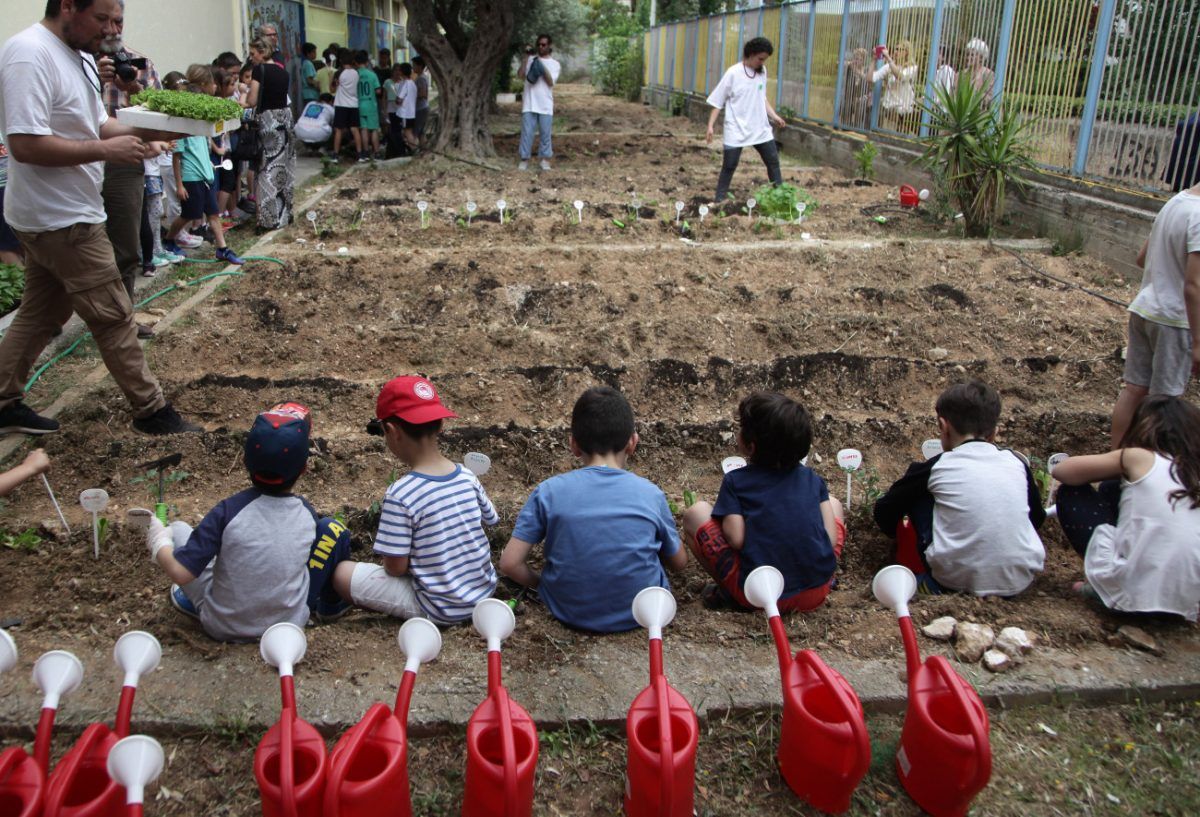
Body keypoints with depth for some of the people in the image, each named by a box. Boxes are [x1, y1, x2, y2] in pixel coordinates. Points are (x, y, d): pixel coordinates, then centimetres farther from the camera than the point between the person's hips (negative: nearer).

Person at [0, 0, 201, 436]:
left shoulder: (80, 57, 10)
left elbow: (98, 125, 15)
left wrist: (152, 131, -3)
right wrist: (106, 149, -23)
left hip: (55, 217, 10)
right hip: (62, 219, -10)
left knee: (40, 315, 17)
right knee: (113, 317, -2)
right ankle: (151, 410, 9)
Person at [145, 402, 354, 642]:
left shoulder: (228, 511, -20)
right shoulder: (306, 513, -10)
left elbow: (180, 573, -19)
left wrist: (159, 543, 0)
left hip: (223, 628, -1)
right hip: (291, 622, 1)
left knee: (179, 529, 9)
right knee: (333, 529, 10)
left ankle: (200, 605, 23)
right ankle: (330, 604, 30)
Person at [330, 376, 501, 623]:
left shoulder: (401, 494, -24)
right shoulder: (466, 476, -7)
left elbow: (396, 568, -18)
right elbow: (491, 520, 9)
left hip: (440, 610, -6)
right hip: (484, 591, 6)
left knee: (342, 573, 3)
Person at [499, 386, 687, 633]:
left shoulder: (549, 491, -10)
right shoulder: (650, 493, -8)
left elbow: (509, 563, -12)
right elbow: (679, 562, 5)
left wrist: (542, 585, 8)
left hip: (571, 614, 0)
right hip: (640, 613, 0)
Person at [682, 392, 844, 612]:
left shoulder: (735, 481, -2)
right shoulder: (812, 478, 6)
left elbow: (736, 539, -13)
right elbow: (831, 539, -1)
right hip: (816, 594, 3)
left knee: (695, 513, 10)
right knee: (834, 504, 27)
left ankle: (728, 592, 4)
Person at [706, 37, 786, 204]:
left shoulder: (762, 71, 3)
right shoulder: (733, 73, -12)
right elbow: (718, 102, -8)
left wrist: (774, 115, 5)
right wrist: (711, 126, -12)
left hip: (761, 128, 5)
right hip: (736, 130, -5)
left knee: (773, 161, 10)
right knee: (729, 166, -1)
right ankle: (719, 201, 10)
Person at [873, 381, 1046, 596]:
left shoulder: (936, 467, -3)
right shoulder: (1017, 463, 5)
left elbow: (884, 511, 7)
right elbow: (1037, 518, 20)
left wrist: (899, 533, 28)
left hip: (958, 581, -4)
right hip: (1021, 580, 4)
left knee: (918, 494, 11)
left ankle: (933, 583, 12)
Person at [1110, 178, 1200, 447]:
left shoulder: (1176, 201, 6)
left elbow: (1142, 259, 16)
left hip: (1142, 309, 8)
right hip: (1174, 319, -8)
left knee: (1134, 389, 13)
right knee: (1164, 400, 3)